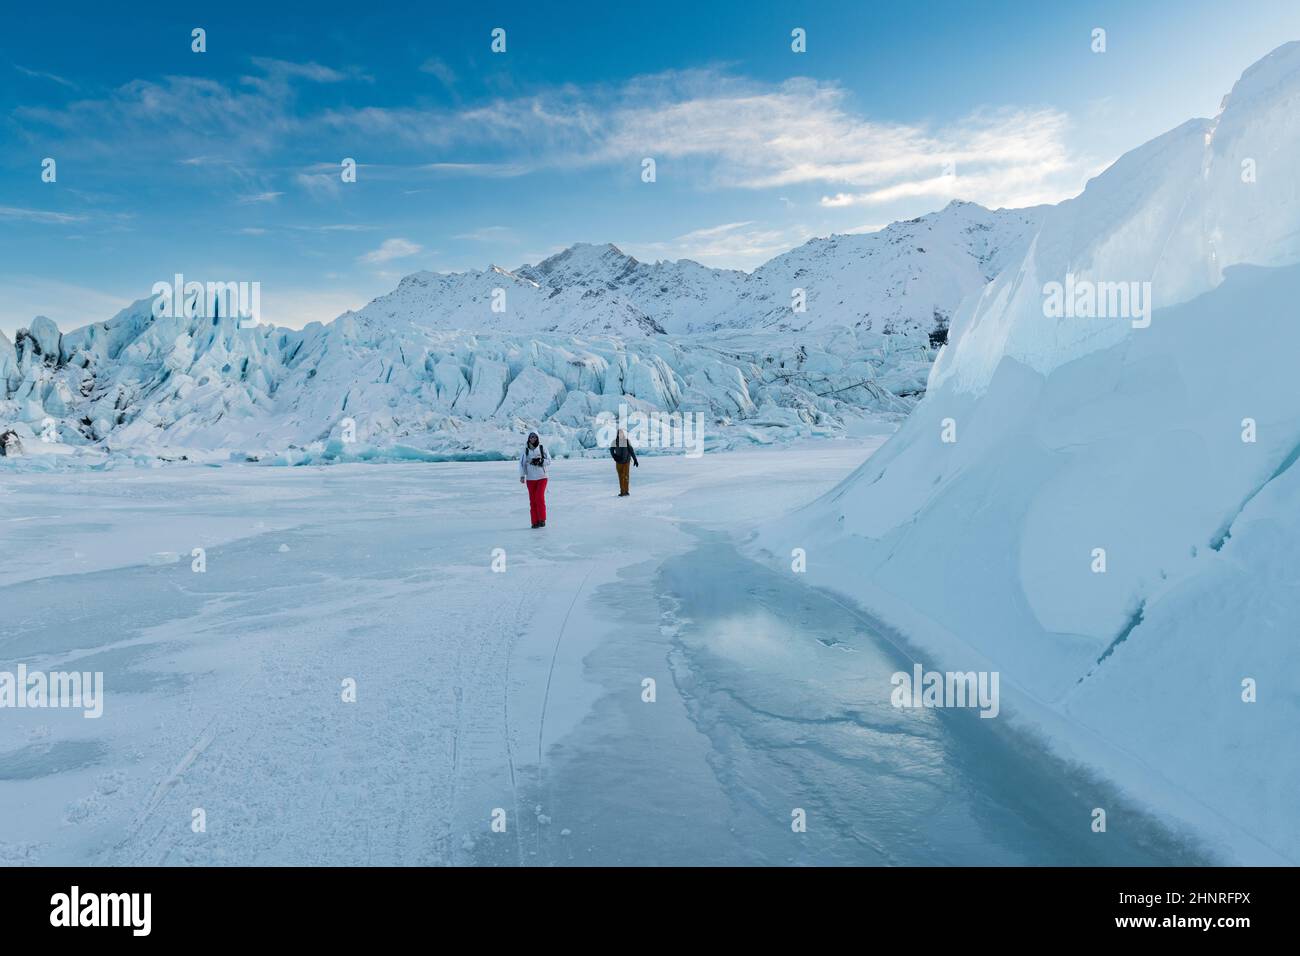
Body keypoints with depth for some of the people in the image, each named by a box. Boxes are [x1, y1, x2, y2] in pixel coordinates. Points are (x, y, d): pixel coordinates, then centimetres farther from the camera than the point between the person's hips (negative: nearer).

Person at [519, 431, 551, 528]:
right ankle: (535, 522, 9)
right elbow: (521, 462, 3)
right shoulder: (525, 449, 0)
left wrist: (540, 461, -16)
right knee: (532, 500, 2)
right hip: (530, 478, 1)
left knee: (540, 497, -11)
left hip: (542, 477, -1)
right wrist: (522, 476, -2)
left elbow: (549, 459, 1)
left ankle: (542, 519, 2)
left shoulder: (542, 447, 0)